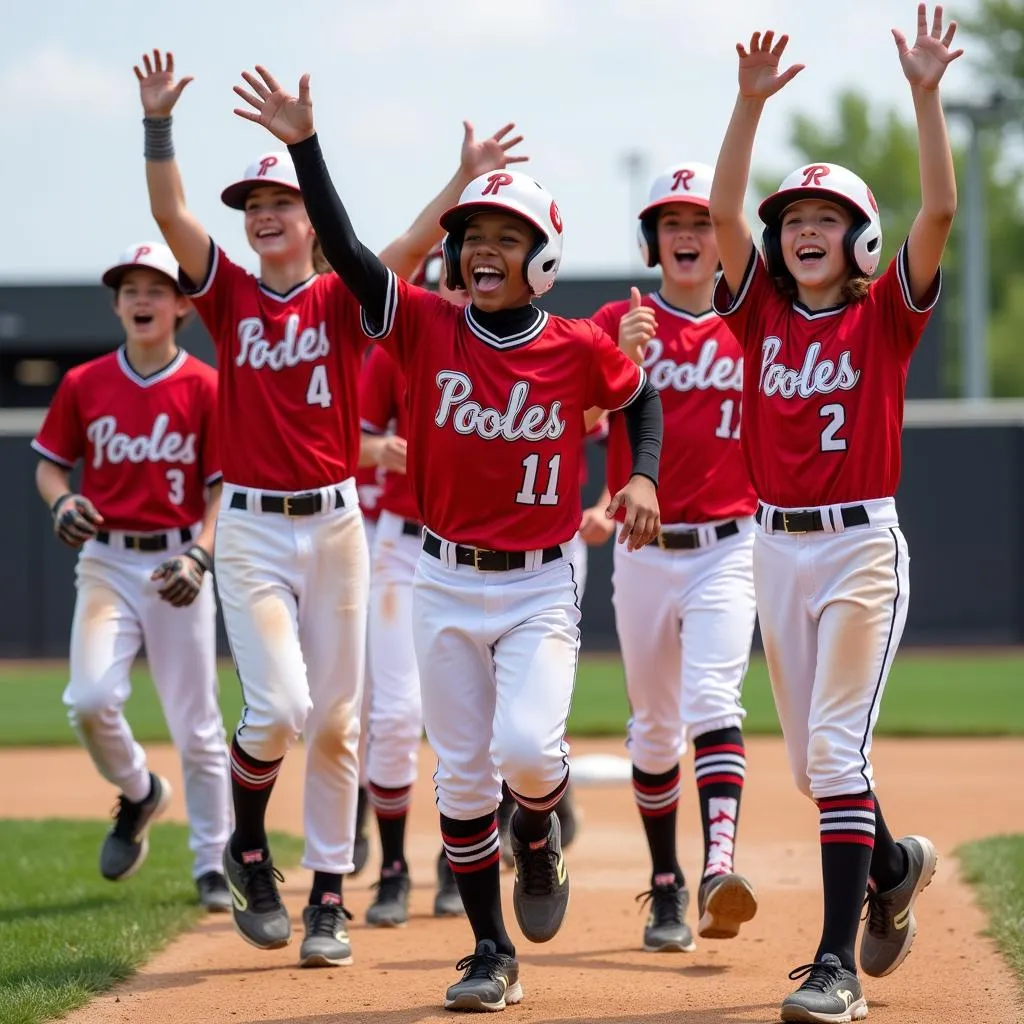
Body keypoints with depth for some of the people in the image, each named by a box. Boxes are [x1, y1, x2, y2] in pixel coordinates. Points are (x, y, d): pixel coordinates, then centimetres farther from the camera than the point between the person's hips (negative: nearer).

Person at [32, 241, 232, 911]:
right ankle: (139, 794, 16)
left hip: (178, 564, -2)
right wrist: (62, 501, -9)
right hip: (106, 561, 2)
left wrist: (198, 556, -18)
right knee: (91, 699, -16)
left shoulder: (205, 387, -3)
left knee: (196, 723, 2)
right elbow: (51, 464, 13)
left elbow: (223, 488, -3)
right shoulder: (84, 385, 5)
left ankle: (212, 864, 15)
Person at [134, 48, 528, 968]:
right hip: (250, 529, -1)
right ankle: (248, 849, 12)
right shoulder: (231, 296, 3)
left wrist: (466, 176, -26)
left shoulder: (342, 300, 1)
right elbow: (170, 212, -9)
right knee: (279, 706, -14)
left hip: (336, 526, 1)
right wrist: (158, 121, -20)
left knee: (335, 721, 4)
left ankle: (329, 899, 14)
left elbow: (413, 244, -13)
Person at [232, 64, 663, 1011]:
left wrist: (644, 475, -2)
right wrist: (304, 145, -23)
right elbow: (345, 248, -13)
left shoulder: (578, 349, -5)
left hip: (540, 586, -2)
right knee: (461, 778, 5)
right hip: (445, 584, 2)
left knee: (527, 747, -22)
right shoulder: (427, 328, -4)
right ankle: (493, 956, 17)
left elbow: (642, 396, 14)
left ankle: (540, 839, 14)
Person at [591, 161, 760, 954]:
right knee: (654, 728, 11)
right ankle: (667, 889, 23)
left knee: (712, 701, -21)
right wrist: (621, 361, -27)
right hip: (642, 553, 2)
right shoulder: (619, 323, 2)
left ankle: (721, 866, -36)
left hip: (725, 549, -2)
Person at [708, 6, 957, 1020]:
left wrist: (925, 94, -24)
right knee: (810, 757, 13)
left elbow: (940, 210, -15)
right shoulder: (761, 311, 6)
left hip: (863, 547, -5)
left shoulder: (884, 316, -2)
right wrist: (750, 103, -17)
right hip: (776, 547, 5)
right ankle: (893, 865, 42)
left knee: (836, 748, -13)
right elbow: (722, 212, -7)